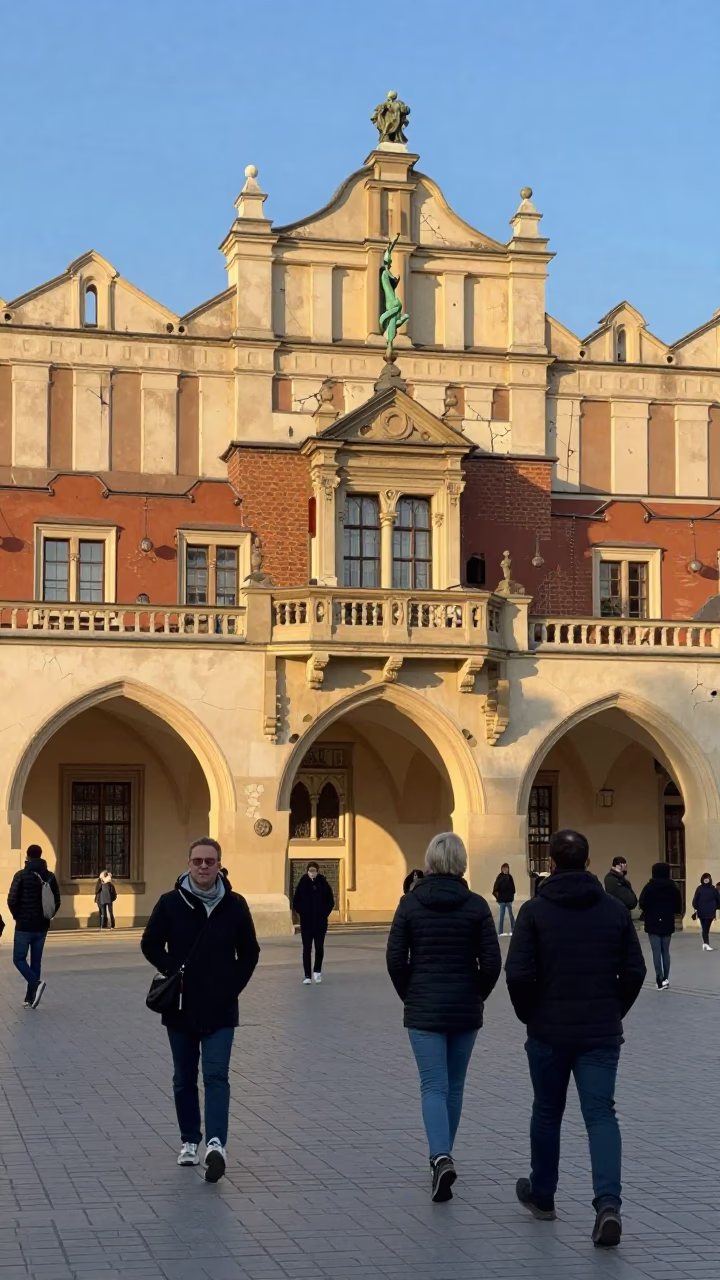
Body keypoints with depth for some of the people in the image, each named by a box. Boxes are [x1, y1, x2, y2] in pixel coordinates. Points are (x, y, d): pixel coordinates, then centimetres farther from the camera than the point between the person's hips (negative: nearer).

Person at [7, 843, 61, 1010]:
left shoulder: (21, 875, -11)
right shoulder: (50, 876, 4)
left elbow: (12, 900, -14)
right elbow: (57, 901, 5)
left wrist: (17, 916, 3)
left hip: (24, 926, -5)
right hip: (42, 926, 5)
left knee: (19, 959, 6)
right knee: (36, 961, 11)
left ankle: (36, 983, -18)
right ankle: (30, 998, 11)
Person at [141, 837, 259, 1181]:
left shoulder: (234, 905, -2)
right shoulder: (171, 903, -4)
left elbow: (249, 952, 7)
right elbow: (151, 945, 4)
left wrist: (233, 986, -1)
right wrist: (174, 973, -6)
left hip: (220, 1010, -1)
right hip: (181, 1008, 1)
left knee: (216, 1076, -11)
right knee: (184, 1079, 11)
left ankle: (216, 1143, -21)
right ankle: (190, 1141, 22)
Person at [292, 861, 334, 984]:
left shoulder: (323, 883, -3)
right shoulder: (303, 883, -4)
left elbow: (330, 901, 6)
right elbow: (296, 902, 2)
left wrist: (324, 913, -1)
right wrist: (302, 913, -4)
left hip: (321, 922, 1)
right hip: (306, 923, 0)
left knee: (319, 947, 5)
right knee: (307, 948, -1)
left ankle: (317, 971, 26)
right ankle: (307, 975, 0)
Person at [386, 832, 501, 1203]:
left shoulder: (410, 903, -5)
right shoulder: (476, 905, -4)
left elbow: (395, 958, -5)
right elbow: (491, 961, -6)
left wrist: (410, 996, 9)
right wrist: (477, 996, 10)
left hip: (423, 1010, -1)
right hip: (466, 1011, 1)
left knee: (433, 1087, -2)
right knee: (454, 1086, 16)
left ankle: (441, 1157, -22)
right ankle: (442, 1155, 26)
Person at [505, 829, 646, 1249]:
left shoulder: (535, 911, -7)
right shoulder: (615, 909, 0)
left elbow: (518, 974, -13)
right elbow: (634, 972, 0)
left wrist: (531, 1015, 4)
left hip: (549, 1032, -1)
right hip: (602, 1034, 1)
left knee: (547, 1112, 16)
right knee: (601, 1114, 0)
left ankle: (542, 1195, 31)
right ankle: (609, 1202, -18)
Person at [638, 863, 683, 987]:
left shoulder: (650, 886, -11)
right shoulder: (673, 887, -2)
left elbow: (642, 903, -13)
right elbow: (678, 905, 0)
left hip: (653, 923, -3)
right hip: (667, 922, 3)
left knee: (656, 951, -2)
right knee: (666, 951, 13)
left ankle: (660, 980, -8)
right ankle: (666, 978, 11)